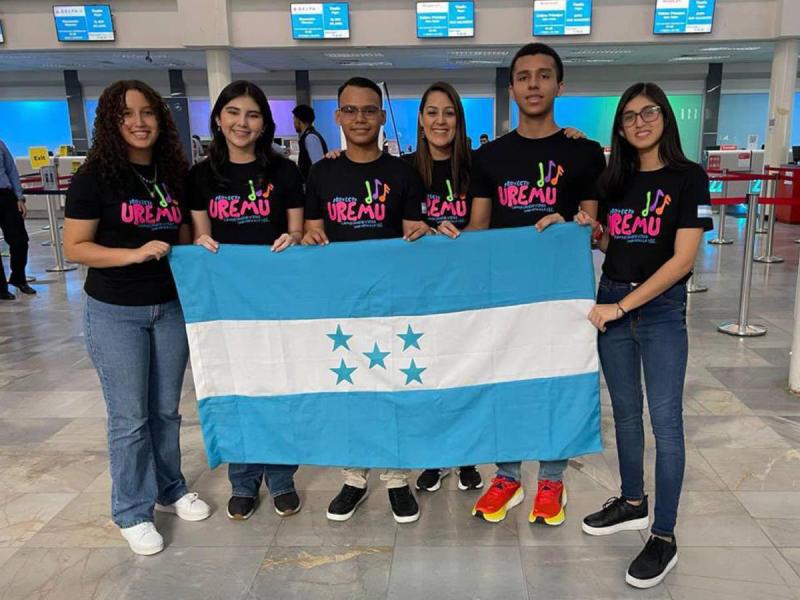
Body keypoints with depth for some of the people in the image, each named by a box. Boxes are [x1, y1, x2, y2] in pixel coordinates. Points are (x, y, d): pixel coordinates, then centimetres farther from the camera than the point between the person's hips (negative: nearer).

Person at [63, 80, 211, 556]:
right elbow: (75, 248, -10)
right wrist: (134, 253, -23)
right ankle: (133, 511, 22)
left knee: (166, 409, 15)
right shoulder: (95, 177, -9)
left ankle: (170, 489, 34)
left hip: (171, 307, 4)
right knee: (130, 417, 5)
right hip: (115, 313, -4)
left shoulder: (175, 174, 4)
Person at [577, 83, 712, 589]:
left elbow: (683, 259, -14)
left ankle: (665, 538, 8)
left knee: (665, 420, -2)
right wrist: (590, 229, -4)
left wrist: (622, 307, -18)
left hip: (661, 308, -5)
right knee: (625, 412, 14)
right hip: (610, 304, 5)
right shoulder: (614, 181, 8)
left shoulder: (688, 177, -7)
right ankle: (632, 503, 31)